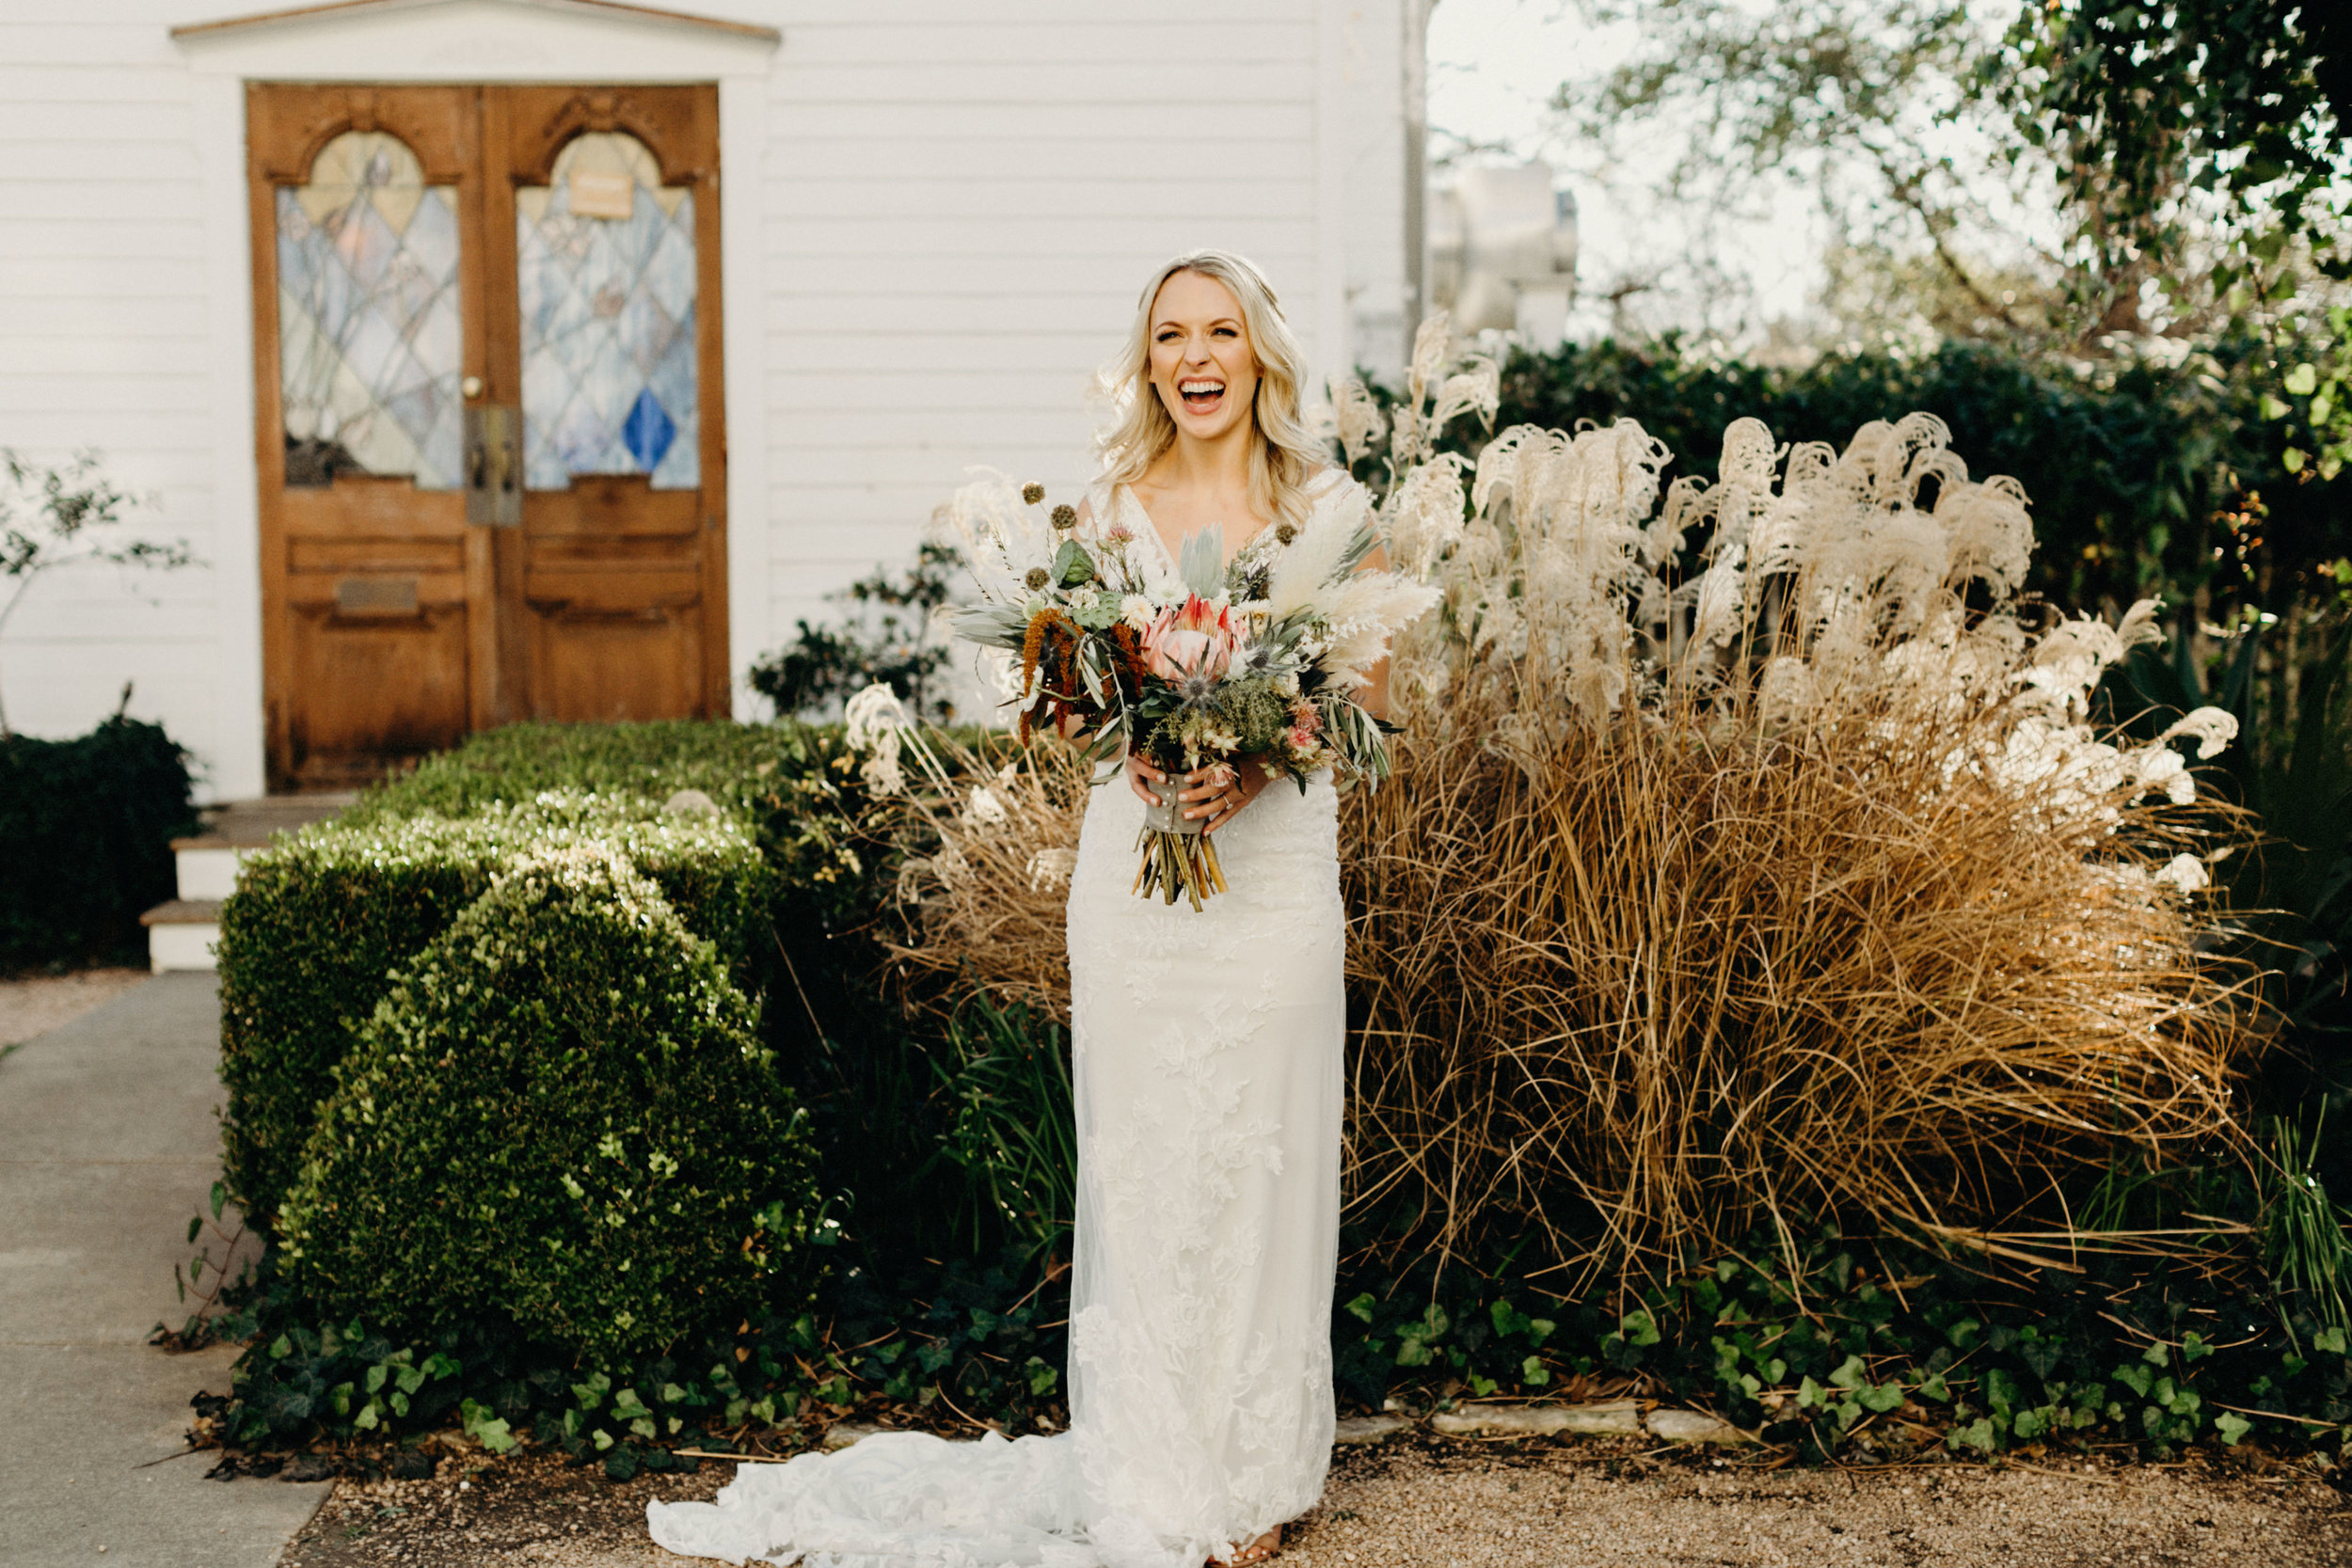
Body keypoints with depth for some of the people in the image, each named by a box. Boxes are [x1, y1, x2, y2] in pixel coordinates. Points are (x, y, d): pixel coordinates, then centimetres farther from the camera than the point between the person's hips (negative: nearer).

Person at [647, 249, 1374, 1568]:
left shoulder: (1328, 508, 2)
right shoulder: (1111, 509, 8)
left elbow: (1368, 694, 1)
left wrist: (1255, 762, -17)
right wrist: (1134, 754, -13)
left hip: (1275, 861, -1)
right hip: (1133, 861, 2)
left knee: (1261, 1161, 2)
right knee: (1141, 1163, 4)